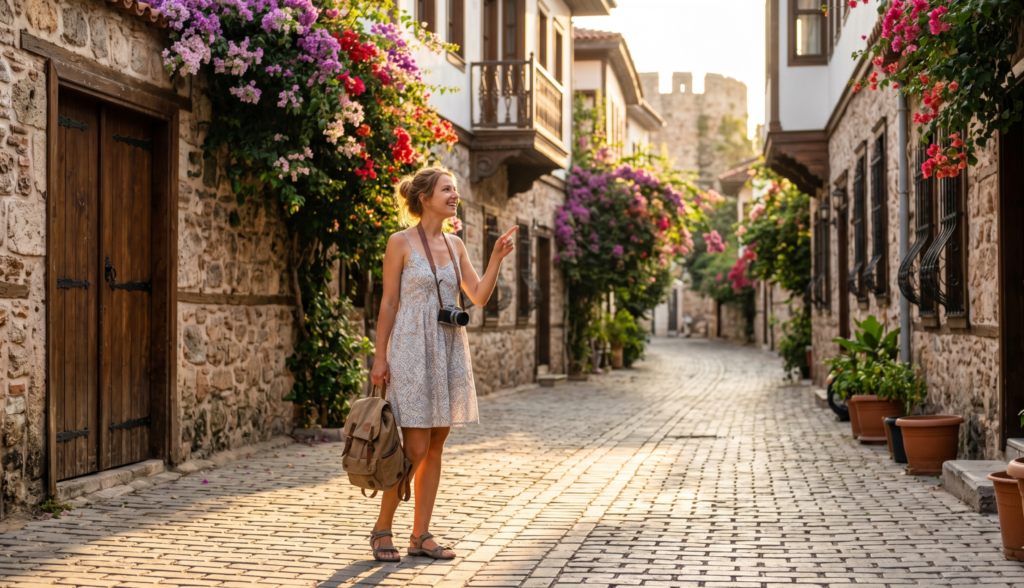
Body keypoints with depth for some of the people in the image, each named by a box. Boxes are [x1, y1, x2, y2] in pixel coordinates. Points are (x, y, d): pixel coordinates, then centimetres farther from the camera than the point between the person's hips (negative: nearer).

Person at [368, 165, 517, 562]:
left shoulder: (455, 245, 12)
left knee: (436, 446, 6)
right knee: (415, 447, -8)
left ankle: (421, 535, 12)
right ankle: (382, 529, 7)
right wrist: (380, 358, -7)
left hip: (450, 350, 6)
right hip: (413, 350, -6)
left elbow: (479, 296, 9)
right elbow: (388, 302, -5)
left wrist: (497, 257, -3)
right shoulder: (401, 243, -5)